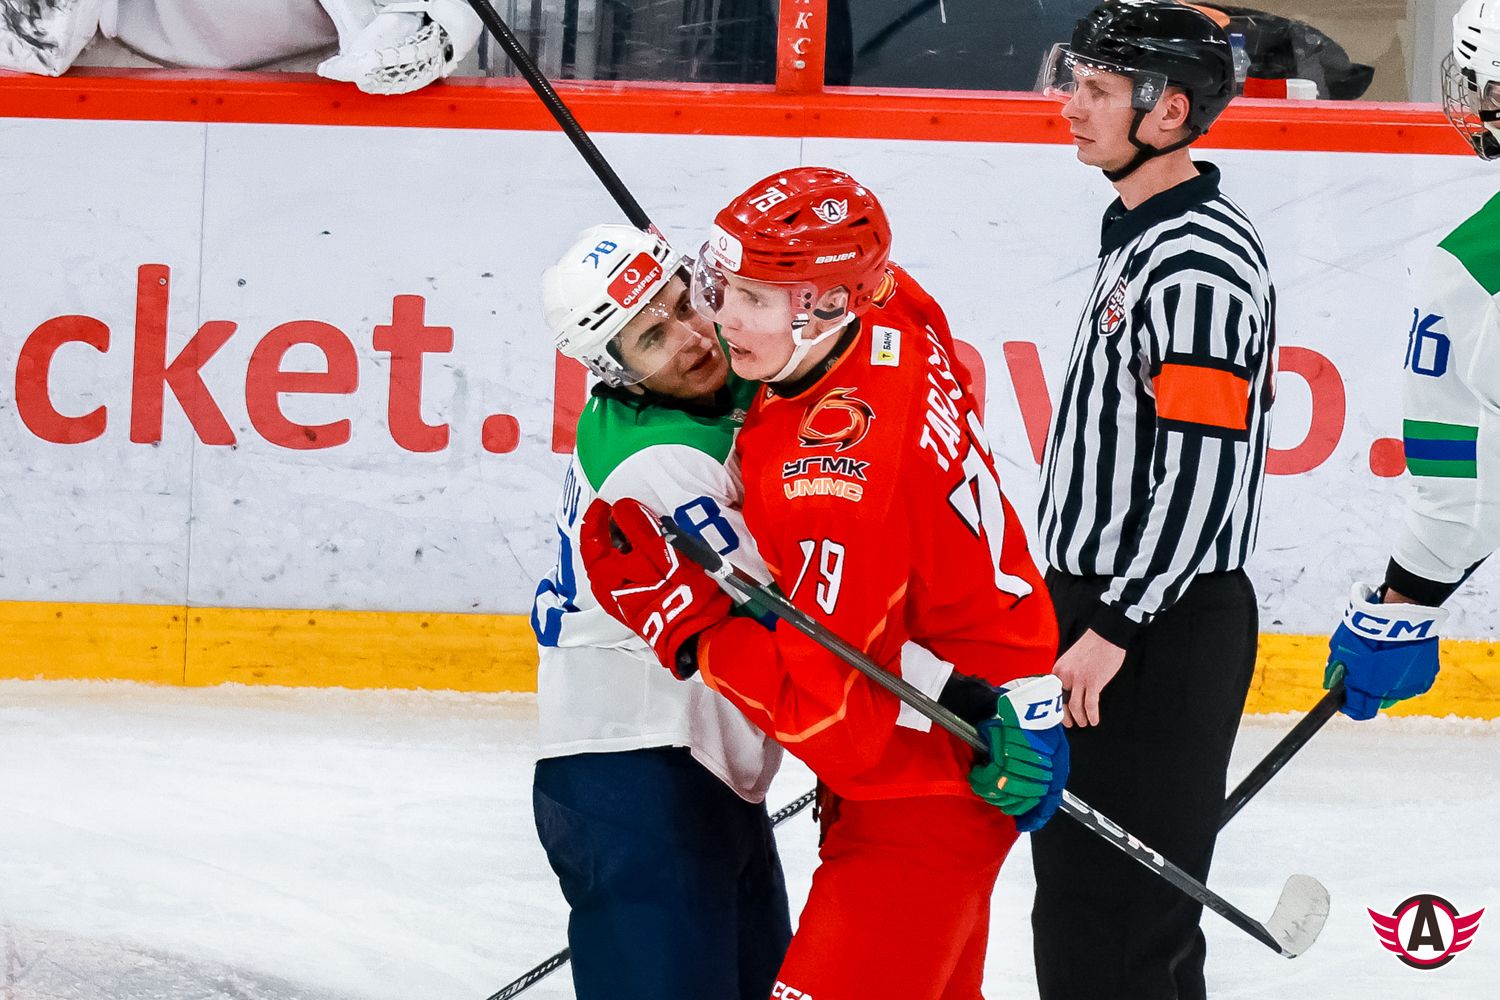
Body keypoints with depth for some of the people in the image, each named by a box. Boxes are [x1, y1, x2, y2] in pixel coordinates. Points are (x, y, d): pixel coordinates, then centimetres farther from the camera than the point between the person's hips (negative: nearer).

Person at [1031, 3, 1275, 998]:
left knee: (1109, 919, -11)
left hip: (1161, 637, -11)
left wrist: (1115, 630, -22)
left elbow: (1202, 470, -23)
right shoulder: (1140, 237, 16)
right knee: (1079, 893, 15)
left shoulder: (1203, 261, -18)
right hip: (1110, 616, 11)